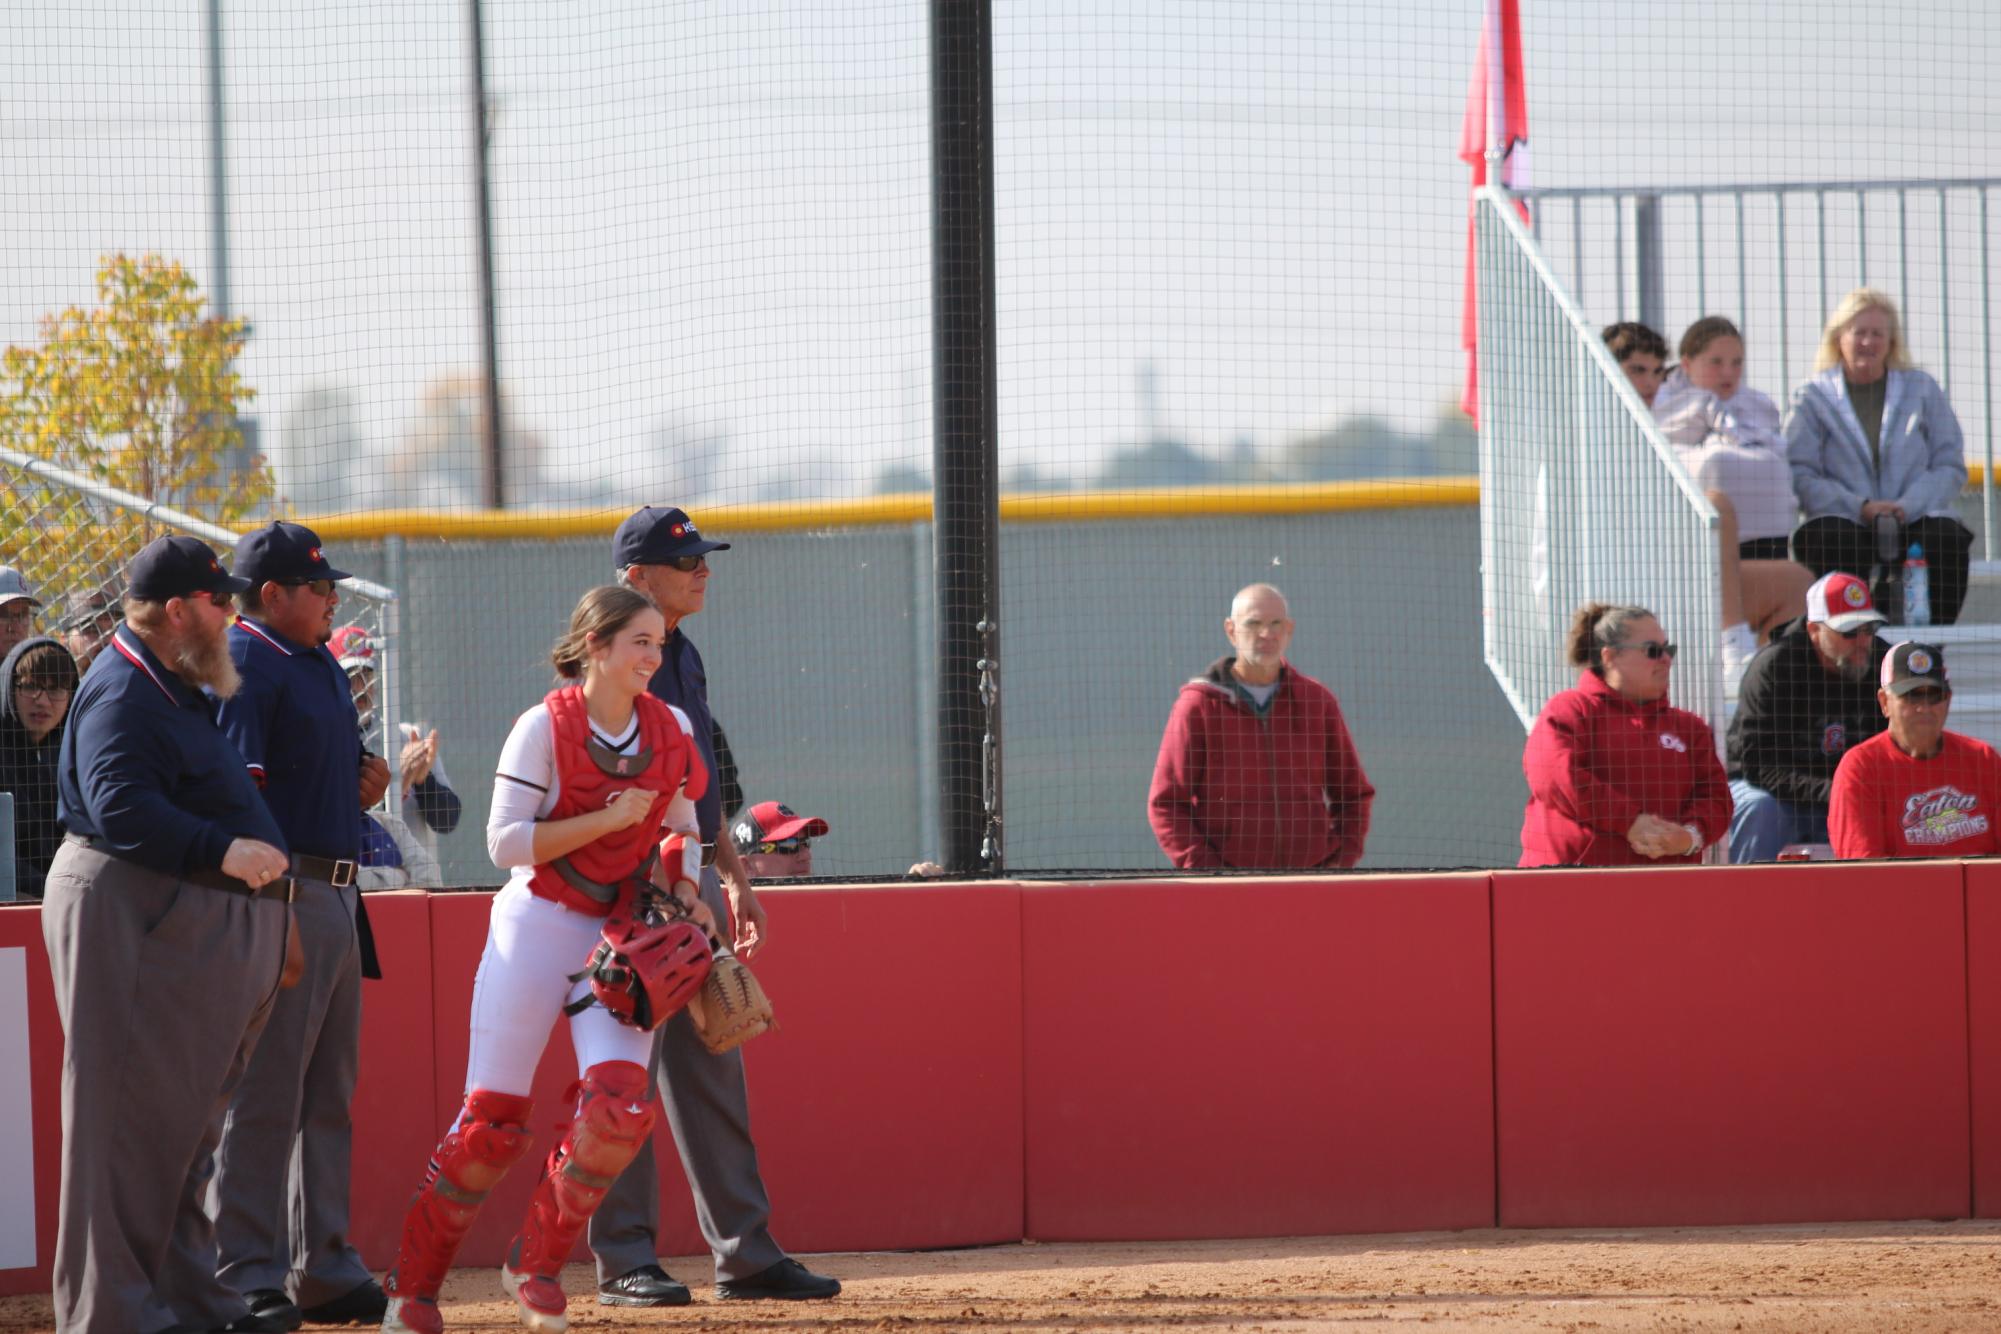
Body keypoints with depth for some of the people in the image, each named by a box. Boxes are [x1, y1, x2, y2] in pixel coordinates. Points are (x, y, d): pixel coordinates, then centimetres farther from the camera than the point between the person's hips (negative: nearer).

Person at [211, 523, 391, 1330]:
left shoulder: (321, 666, 19)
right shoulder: (243, 664, -11)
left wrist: (366, 785, 5)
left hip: (337, 899, 10)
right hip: (282, 895, -10)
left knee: (329, 1096, 13)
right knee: (265, 1093, -8)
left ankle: (323, 1265, 20)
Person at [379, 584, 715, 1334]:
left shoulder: (670, 730, 6)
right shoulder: (545, 726, -9)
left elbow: (679, 831, 16)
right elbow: (506, 842, -13)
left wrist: (686, 897, -3)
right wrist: (607, 820, -19)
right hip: (537, 928, -4)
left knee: (621, 1102, -17)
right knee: (492, 1121, -6)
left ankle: (537, 1262, 4)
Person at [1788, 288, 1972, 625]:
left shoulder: (1922, 390, 18)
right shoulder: (1812, 398, 14)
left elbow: (1951, 467, 10)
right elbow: (1800, 475, 2)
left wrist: (1907, 507, -10)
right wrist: (1859, 507, -15)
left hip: (1914, 519, 1)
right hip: (1847, 521, -1)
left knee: (1947, 535, -33)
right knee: (1828, 537, -37)